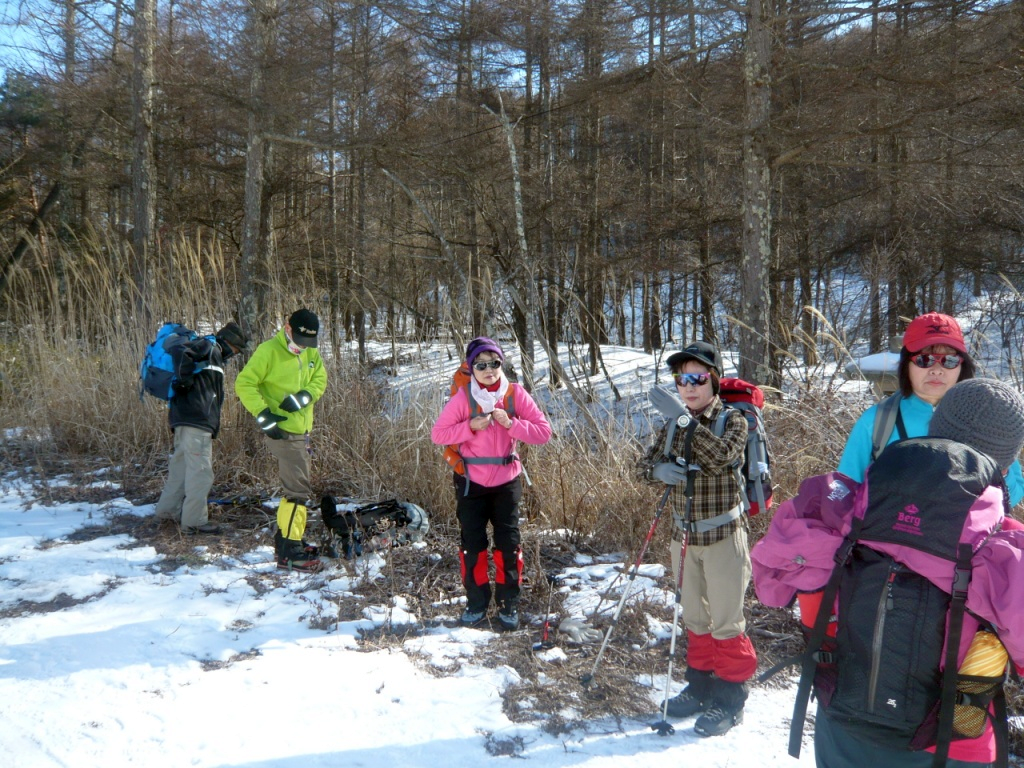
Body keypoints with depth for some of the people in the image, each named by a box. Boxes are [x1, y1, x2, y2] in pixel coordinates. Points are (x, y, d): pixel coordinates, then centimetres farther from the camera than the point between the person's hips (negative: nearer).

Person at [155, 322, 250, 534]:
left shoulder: (214, 356, 27)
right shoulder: (209, 347, -3)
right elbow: (181, 351, -22)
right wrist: (184, 380, -16)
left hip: (184, 420, 10)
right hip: (196, 420, -10)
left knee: (180, 466, 18)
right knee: (201, 471, -6)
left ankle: (168, 509, 28)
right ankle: (194, 521, -2)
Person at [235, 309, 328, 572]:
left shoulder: (311, 353, 9)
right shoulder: (268, 351, -13)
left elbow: (320, 380, 7)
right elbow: (244, 383, -14)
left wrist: (304, 396, -14)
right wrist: (262, 413, -22)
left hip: (302, 430, 9)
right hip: (282, 430, -8)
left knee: (294, 487, 18)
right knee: (299, 490, -11)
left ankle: (284, 538, 31)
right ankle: (290, 552, -7)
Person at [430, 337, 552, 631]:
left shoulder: (515, 394, -9)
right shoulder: (463, 397, -11)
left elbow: (544, 432, -12)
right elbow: (437, 434, -10)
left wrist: (511, 423, -25)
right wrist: (470, 426, -23)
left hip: (507, 481, 0)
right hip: (471, 482, 0)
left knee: (508, 544, 6)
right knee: (472, 543, 9)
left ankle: (508, 604, 21)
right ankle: (476, 601, 25)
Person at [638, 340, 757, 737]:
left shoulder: (733, 419, -10)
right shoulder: (673, 422, 5)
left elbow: (720, 457, -28)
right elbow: (646, 462, 8)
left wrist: (686, 419, -35)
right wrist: (658, 469, -15)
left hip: (722, 535, -5)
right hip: (684, 535, 5)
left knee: (725, 622, 1)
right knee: (694, 617, 17)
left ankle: (730, 697, 15)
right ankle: (700, 684, 32)